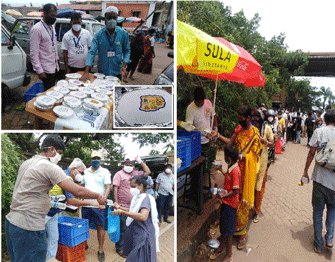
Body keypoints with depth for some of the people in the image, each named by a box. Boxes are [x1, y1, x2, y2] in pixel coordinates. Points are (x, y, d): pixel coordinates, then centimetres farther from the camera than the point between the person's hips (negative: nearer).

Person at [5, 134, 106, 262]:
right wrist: (98, 196, -5)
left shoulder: (26, 163, 12)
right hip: (28, 227, -9)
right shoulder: (50, 167, -15)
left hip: (11, 220, 9)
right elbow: (78, 191, -20)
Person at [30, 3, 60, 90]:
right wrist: (39, 71, -21)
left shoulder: (51, 27, 12)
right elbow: (34, 53, -18)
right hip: (46, 70, -8)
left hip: (55, 67, 8)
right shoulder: (37, 29, -15)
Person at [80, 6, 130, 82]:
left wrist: (124, 65, -11)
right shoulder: (98, 34, -6)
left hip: (117, 72, 0)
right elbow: (92, 52, -10)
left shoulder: (123, 33, -3)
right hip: (102, 72, 0)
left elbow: (127, 51, 6)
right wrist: (86, 72, -21)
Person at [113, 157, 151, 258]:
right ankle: (120, 248, 16)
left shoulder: (136, 174, 13)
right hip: (123, 207, -6)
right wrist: (116, 204, -16)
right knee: (122, 229, 2)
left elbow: (147, 172, 15)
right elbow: (115, 189, -9)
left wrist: (140, 161, 7)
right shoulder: (119, 174, -4)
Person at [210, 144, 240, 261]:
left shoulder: (235, 171, -27)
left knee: (228, 229, 5)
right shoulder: (230, 167, 2)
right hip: (225, 202, 9)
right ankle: (221, 247, 41)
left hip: (230, 203, -9)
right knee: (222, 226, 22)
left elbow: (236, 190, -26)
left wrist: (224, 195, -27)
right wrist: (222, 171, 20)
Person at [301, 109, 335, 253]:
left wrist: (305, 171, 6)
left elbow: (311, 153, -4)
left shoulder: (319, 131, -5)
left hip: (320, 177, -1)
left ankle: (318, 244, 19)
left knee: (317, 210, 13)